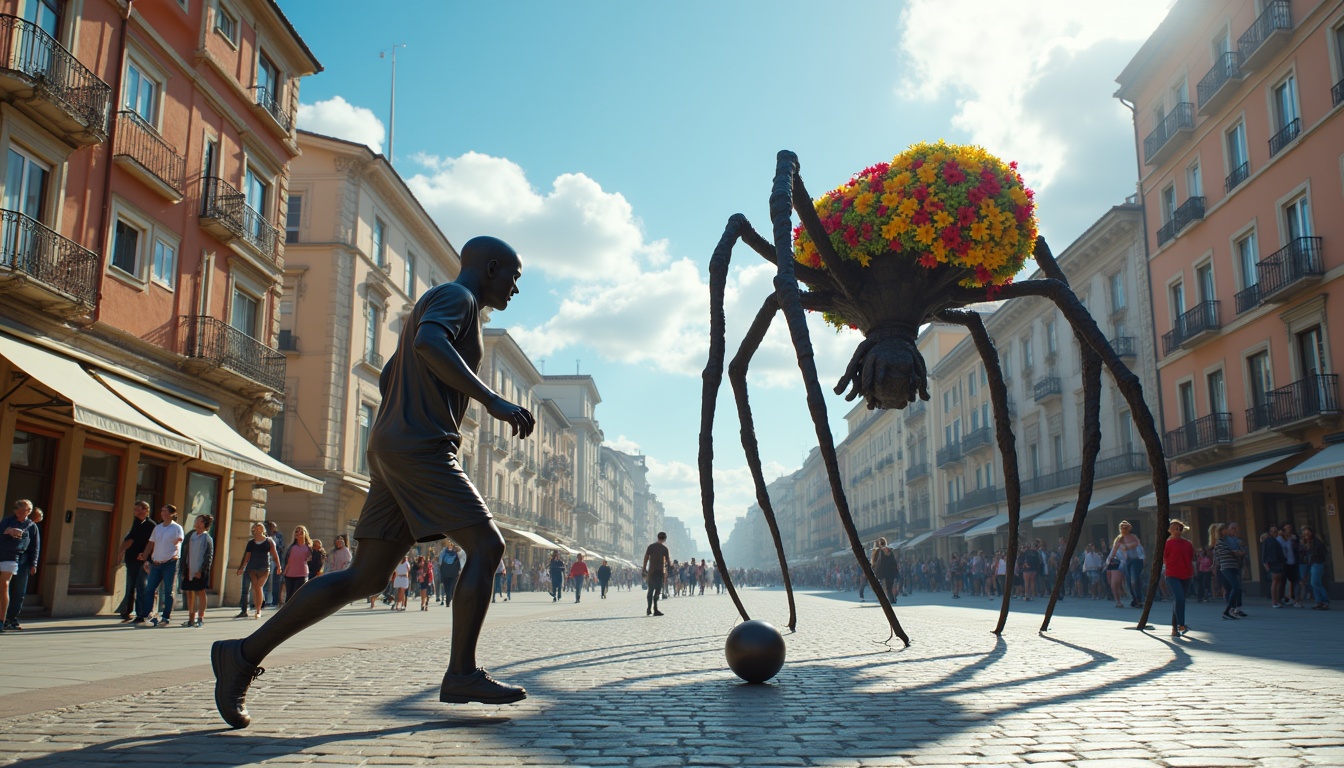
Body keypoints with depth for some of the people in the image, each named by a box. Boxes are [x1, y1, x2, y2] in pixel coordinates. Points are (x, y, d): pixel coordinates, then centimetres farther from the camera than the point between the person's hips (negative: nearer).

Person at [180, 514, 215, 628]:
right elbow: (185, 553, 14)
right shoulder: (190, 536, 10)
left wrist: (201, 571, -15)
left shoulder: (207, 539, -6)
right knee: (189, 593, 8)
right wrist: (183, 569, 8)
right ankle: (191, 618, 16)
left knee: (200, 593, 0)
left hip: (200, 571, -6)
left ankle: (200, 619, 5)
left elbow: (209, 557, -9)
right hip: (189, 570, 6)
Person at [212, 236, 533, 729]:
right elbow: (428, 343, -25)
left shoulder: (429, 308, 28)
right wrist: (493, 401, -29)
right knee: (487, 545, -11)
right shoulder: (455, 296, -2)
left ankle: (245, 654, 8)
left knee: (366, 578, 6)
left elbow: (387, 380, 32)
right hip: (420, 450, -10)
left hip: (392, 452, 10)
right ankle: (462, 674, -10)